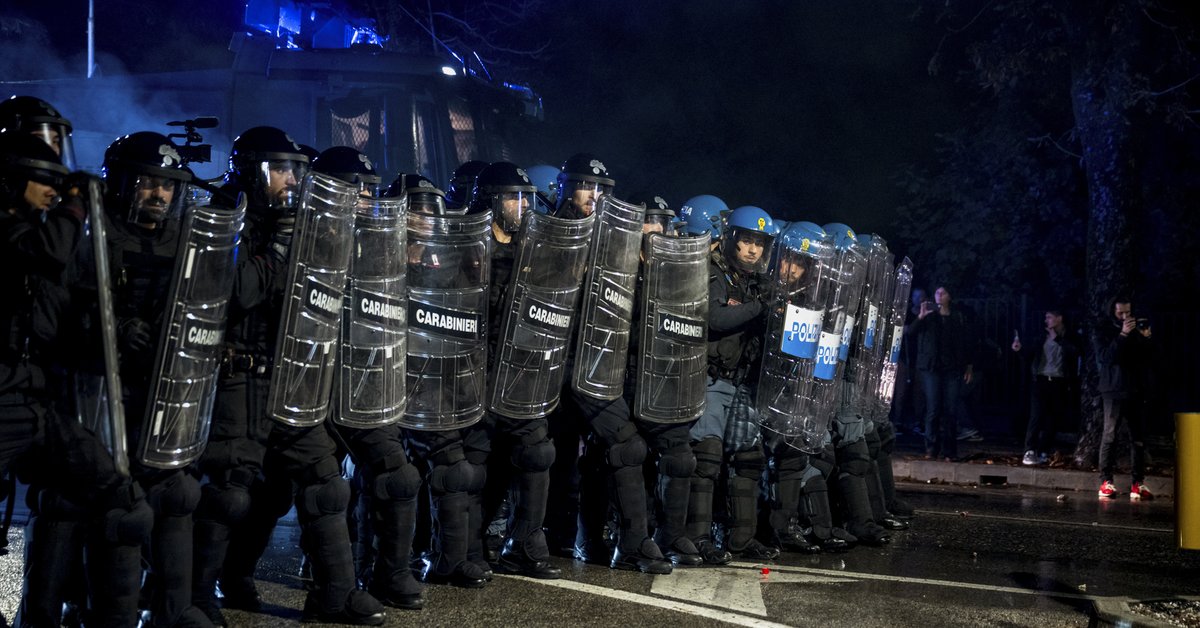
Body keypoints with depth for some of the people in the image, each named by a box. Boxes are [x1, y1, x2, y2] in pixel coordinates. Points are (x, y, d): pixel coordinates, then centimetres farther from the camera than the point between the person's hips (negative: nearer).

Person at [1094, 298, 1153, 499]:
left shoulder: (1138, 328, 14)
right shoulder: (1103, 331, 2)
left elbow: (1149, 354, 9)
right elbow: (1104, 356, -13)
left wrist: (1146, 339, -9)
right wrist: (1123, 335, -18)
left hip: (1137, 390, 4)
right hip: (1114, 390, -4)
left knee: (1138, 437, 2)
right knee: (1110, 435, -7)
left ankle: (1138, 482, 5)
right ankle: (1106, 481, -4)